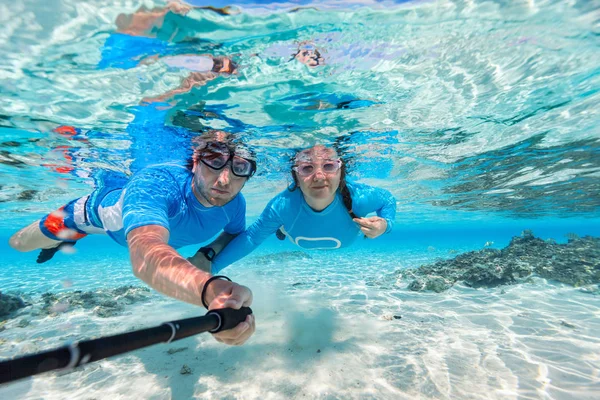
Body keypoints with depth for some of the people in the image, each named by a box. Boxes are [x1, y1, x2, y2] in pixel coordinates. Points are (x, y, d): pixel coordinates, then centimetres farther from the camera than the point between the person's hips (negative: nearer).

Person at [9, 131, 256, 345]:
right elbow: (145, 258, -66)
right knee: (18, 244, 15)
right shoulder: (153, 185, -49)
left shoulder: (234, 204, -32)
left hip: (163, 214, 4)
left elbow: (235, 233, -8)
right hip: (106, 209, -3)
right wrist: (211, 290, -85)